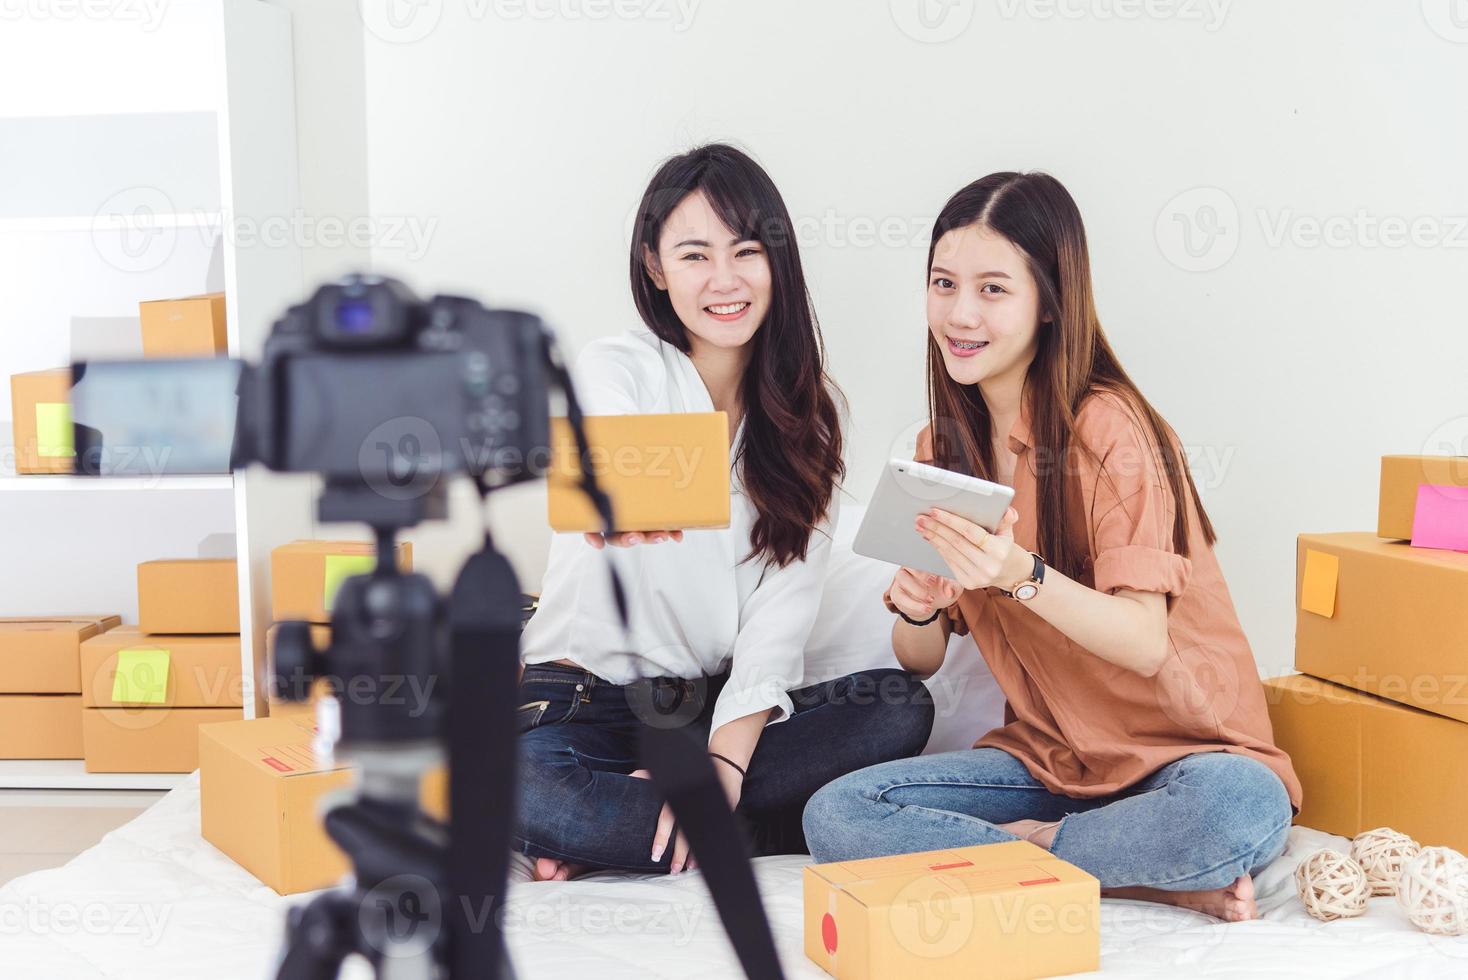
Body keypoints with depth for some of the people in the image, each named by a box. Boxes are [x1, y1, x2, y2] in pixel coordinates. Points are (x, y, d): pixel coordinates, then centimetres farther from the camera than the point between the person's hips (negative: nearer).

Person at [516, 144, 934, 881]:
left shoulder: (805, 411, 5)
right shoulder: (615, 371, -6)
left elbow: (782, 615, -3)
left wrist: (724, 766, -18)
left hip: (726, 709, 4)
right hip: (588, 701, -4)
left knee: (902, 708, -22)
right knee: (525, 790, -36)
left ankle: (618, 831, -18)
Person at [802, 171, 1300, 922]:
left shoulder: (1107, 427, -13)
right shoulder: (943, 445, 6)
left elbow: (1145, 644, -19)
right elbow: (921, 662, 8)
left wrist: (1021, 574, -34)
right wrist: (916, 609, -15)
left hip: (1176, 753, -5)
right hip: (1043, 758, 6)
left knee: (1240, 811, -39)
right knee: (834, 816, -18)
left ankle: (1017, 846, -17)